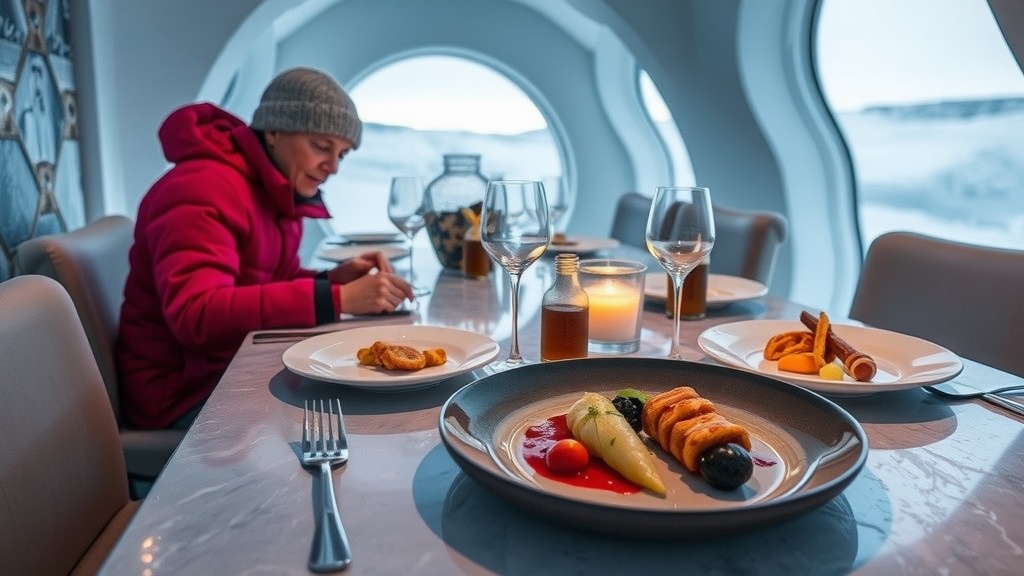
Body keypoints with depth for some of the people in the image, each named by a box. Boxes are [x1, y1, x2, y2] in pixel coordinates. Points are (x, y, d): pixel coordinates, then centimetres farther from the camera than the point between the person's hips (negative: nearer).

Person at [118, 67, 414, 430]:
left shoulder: (279, 191, 8)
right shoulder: (202, 188, -20)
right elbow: (196, 316, -32)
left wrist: (333, 279, -9)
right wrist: (336, 298, -36)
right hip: (184, 388, -8)